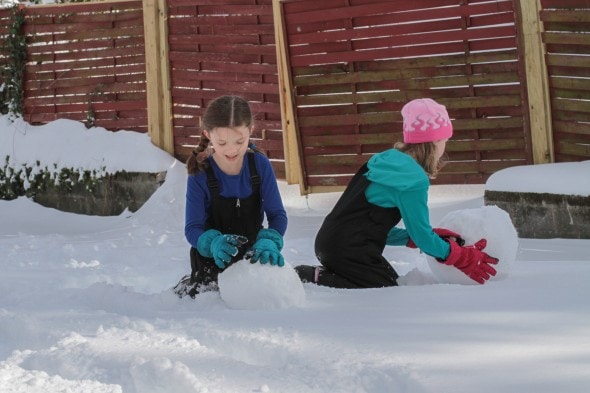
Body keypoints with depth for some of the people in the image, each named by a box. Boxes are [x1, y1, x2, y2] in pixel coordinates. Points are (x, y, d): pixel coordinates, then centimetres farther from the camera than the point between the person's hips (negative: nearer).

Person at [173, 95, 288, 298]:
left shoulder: (260, 165, -13)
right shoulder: (199, 175, -19)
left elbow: (277, 214, -11)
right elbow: (192, 228, -19)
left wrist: (270, 241, -33)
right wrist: (213, 243, -42)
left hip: (252, 255, 2)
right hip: (212, 260, -2)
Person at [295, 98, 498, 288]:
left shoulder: (389, 162, 15)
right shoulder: (413, 181, -14)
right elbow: (421, 236, -7)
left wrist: (431, 237, 18)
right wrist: (464, 257, 5)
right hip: (349, 251, -10)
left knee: (392, 280, 18)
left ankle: (320, 275, 8)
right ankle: (317, 279, -12)